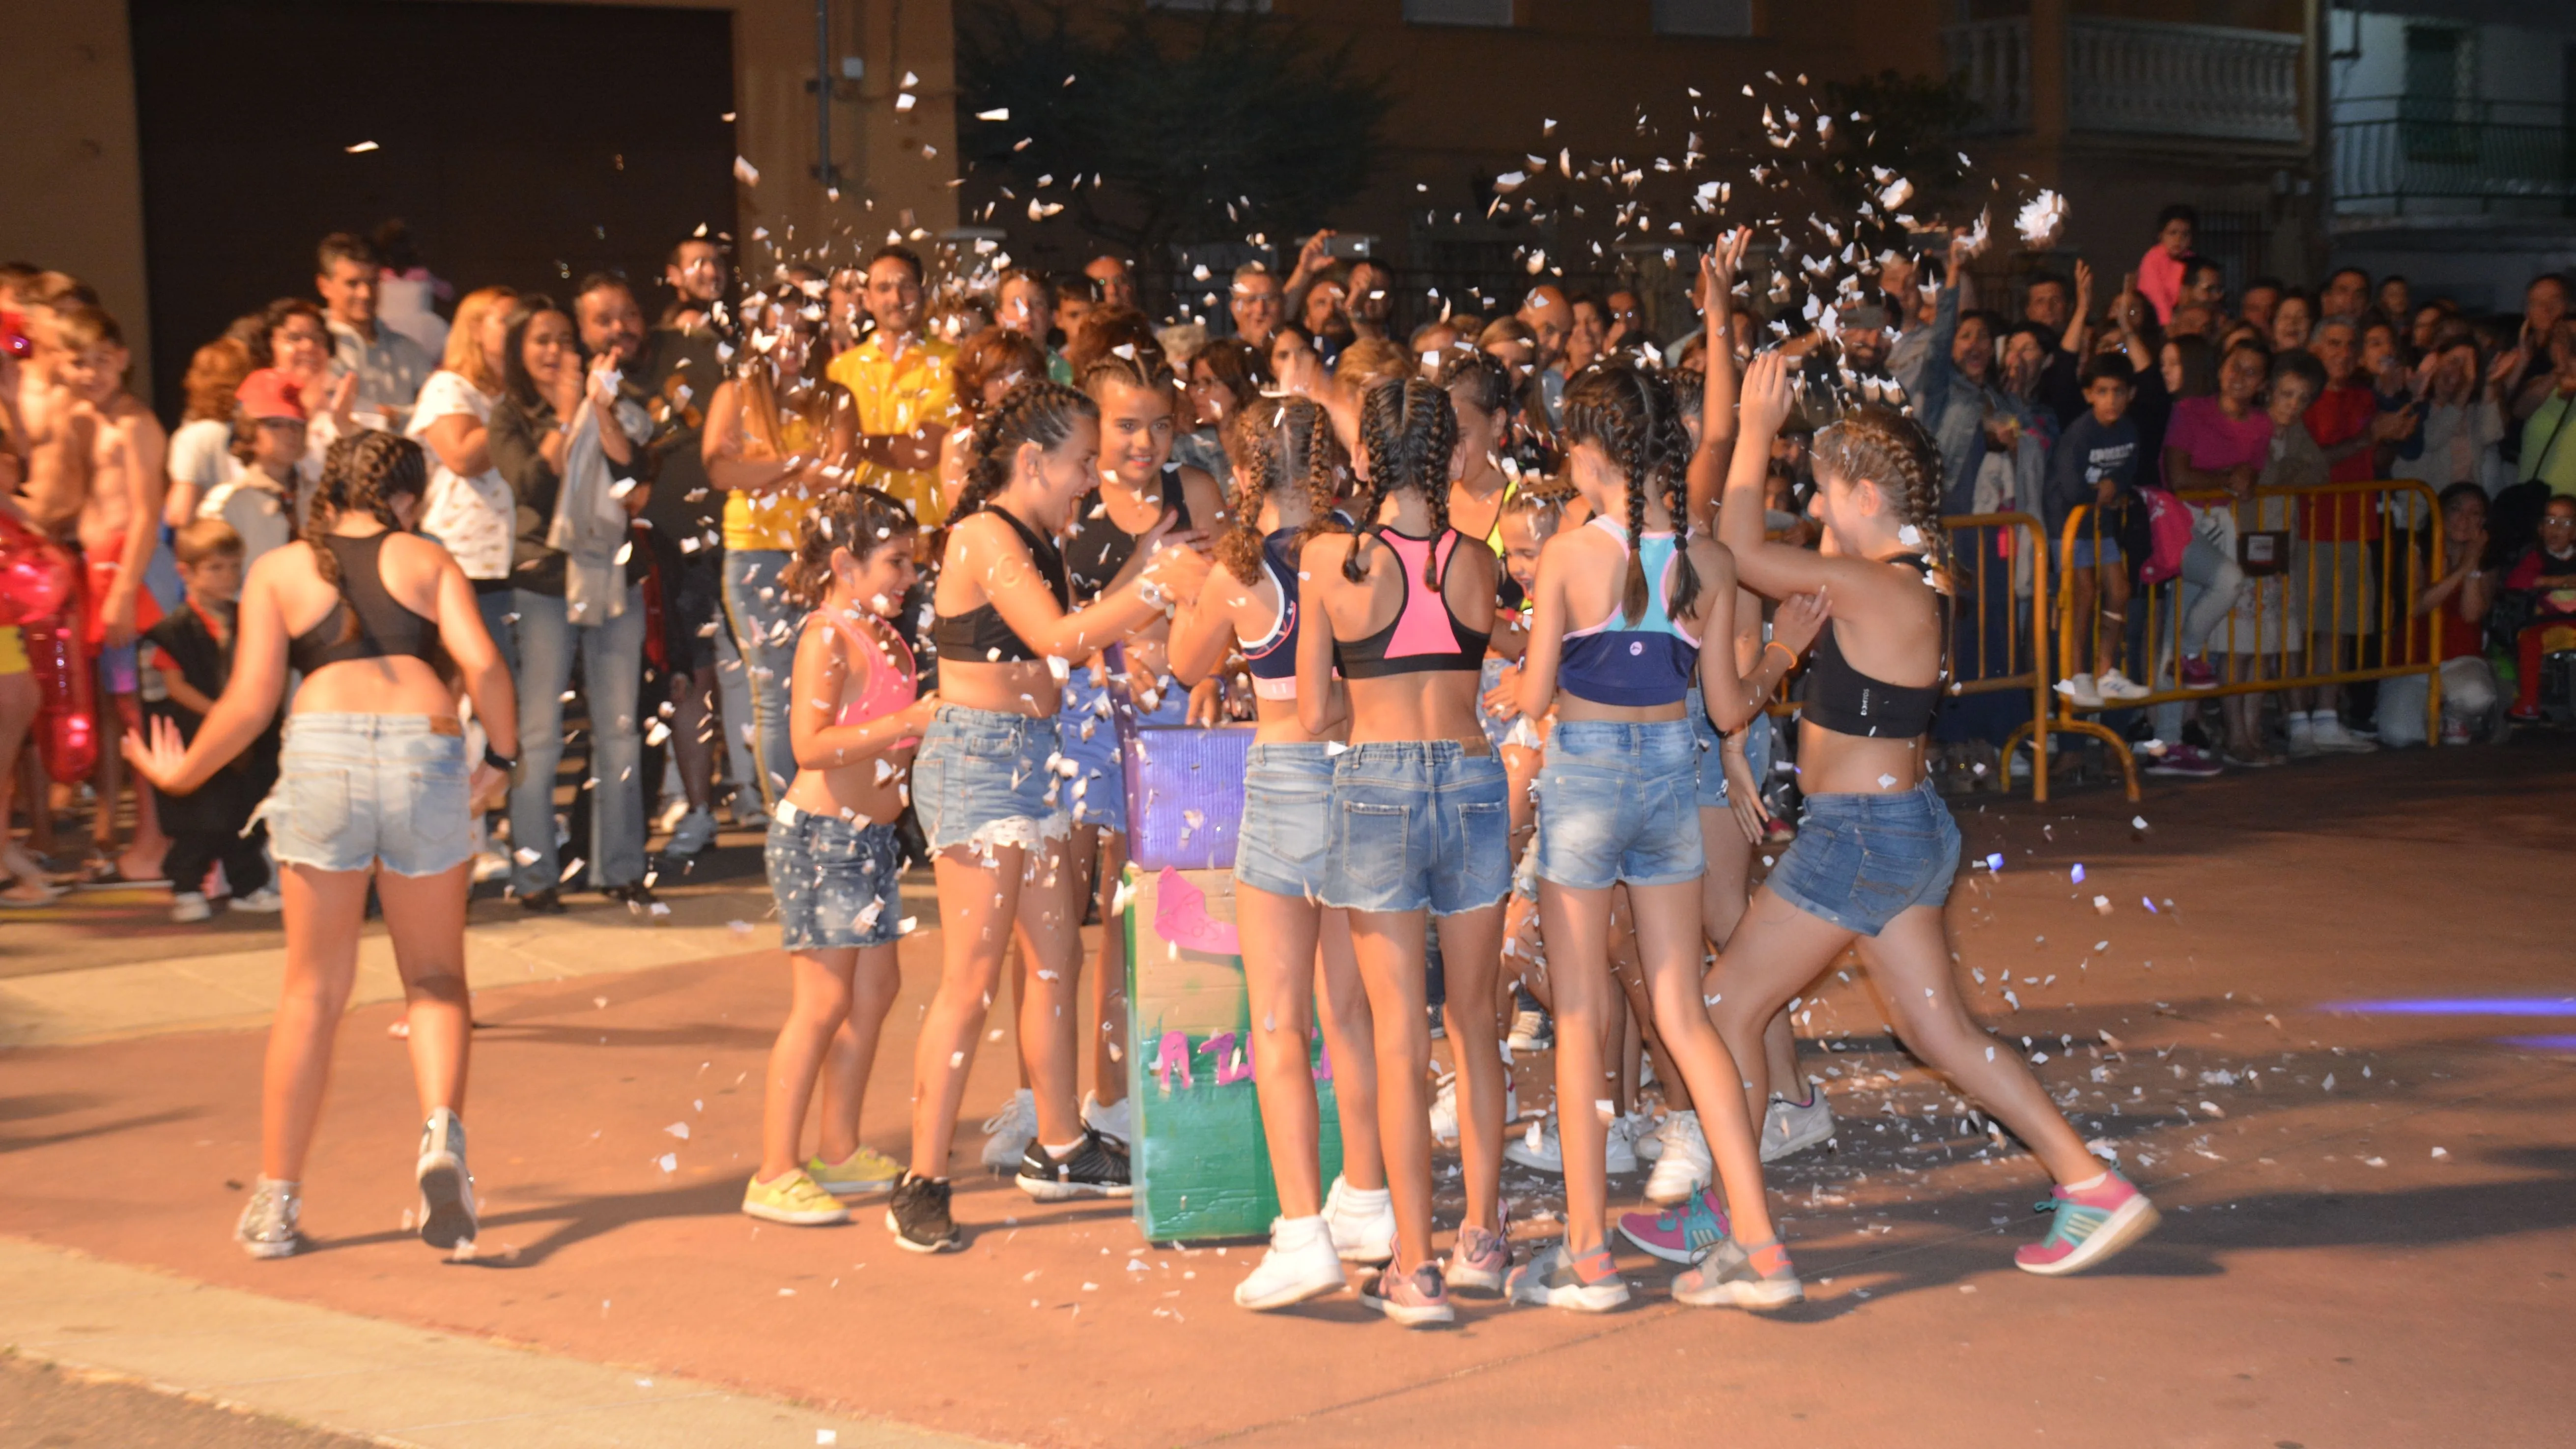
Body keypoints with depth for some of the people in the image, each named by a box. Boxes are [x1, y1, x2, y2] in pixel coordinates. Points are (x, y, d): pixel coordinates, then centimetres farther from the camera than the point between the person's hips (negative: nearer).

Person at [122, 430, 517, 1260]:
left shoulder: (278, 571, 15)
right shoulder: (428, 562, 15)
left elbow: (251, 702, 6)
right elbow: (482, 666, 0)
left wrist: (183, 773, 21)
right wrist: (501, 757, 14)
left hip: (323, 753, 0)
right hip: (426, 750, 0)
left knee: (314, 989, 11)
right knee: (434, 979, 14)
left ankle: (277, 1200, 13)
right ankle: (442, 1131, -13)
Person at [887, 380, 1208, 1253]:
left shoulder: (1036, 541, 15)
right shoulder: (985, 535, -14)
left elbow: (1073, 643, 12)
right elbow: (1057, 638, -23)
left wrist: (1148, 572, 7)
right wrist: (1157, 589, -22)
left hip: (1033, 758, 9)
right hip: (978, 760, -9)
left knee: (1056, 959, 13)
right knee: (971, 980, -8)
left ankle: (1059, 1149, 25)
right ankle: (923, 1185, -3)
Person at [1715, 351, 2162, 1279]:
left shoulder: (1877, 590, -21)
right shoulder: (1904, 578, 7)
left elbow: (1743, 549, -16)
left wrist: (1758, 428, -8)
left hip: (1860, 838, -10)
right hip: (1901, 831, 10)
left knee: (1730, 1006, 1)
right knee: (1941, 1032, 14)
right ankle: (2091, 1185, 12)